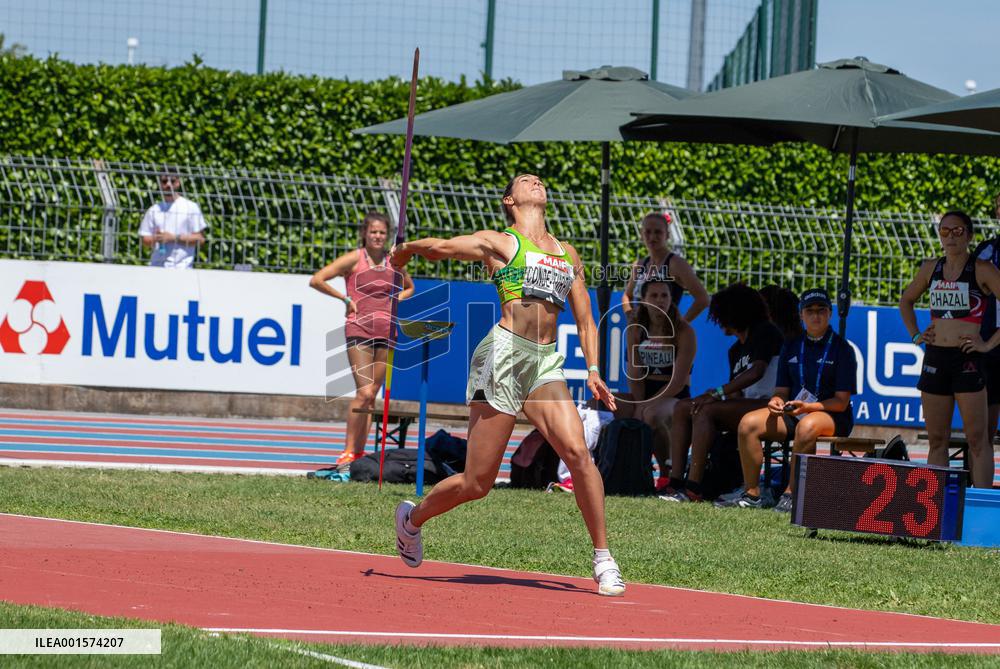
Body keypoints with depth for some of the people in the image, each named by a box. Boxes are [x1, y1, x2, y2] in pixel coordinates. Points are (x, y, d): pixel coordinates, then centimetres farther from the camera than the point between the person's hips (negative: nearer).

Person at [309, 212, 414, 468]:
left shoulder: (393, 262, 10)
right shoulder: (354, 259, -4)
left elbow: (409, 288, 29)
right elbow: (316, 280, -7)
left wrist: (394, 301, 9)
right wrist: (345, 298, -6)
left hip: (385, 331, 5)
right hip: (359, 330, -5)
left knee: (372, 394, 5)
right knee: (364, 392, -15)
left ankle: (359, 451, 11)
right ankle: (348, 451, -8)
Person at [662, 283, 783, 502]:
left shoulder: (765, 332, -4)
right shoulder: (736, 349, 24)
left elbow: (757, 372, -20)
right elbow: (737, 392, 15)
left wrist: (717, 393, -25)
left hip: (768, 405, -9)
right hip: (745, 405, 9)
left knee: (705, 410, -28)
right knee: (682, 408, -3)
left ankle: (693, 488, -34)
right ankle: (676, 481, -15)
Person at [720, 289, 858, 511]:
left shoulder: (842, 349, -2)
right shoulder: (791, 347, 14)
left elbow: (841, 401, -7)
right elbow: (781, 390, 15)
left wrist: (809, 407, -23)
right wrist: (776, 403, -10)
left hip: (832, 416, -5)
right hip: (793, 412, 5)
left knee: (807, 426, -40)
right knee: (749, 423, -19)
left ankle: (791, 494, -35)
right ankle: (751, 494, -18)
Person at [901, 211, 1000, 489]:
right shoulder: (931, 268, 12)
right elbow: (906, 300, 29)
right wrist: (915, 334, 16)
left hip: (967, 360, -5)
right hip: (934, 358, 5)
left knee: (977, 438, -7)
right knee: (936, 439, 8)